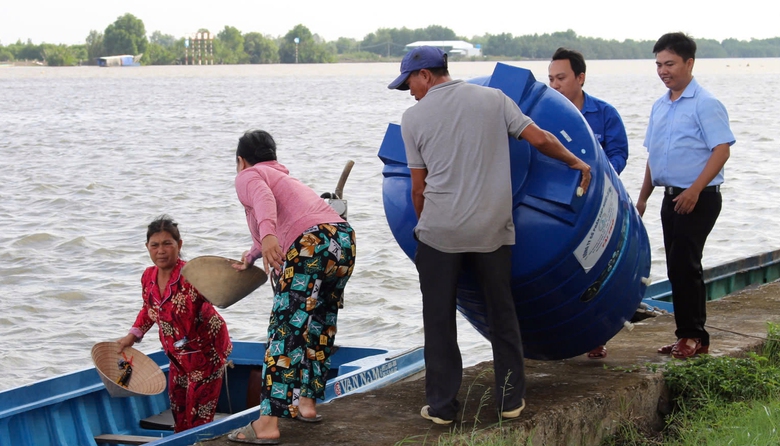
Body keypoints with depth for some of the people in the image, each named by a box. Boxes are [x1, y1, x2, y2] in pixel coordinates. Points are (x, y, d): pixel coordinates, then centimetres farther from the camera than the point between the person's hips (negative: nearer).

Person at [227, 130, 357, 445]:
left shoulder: (248, 176, 14)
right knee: (318, 327, 22)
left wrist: (267, 235, -32)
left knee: (285, 330, -11)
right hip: (345, 240, 8)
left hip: (312, 244, -8)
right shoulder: (285, 179, 39)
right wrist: (251, 257, 76)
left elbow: (263, 198, -12)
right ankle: (307, 403, 25)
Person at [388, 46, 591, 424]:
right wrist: (575, 162, 17)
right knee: (502, 315, 14)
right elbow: (539, 139, 1)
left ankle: (441, 406, 10)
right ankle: (511, 399, 19)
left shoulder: (414, 117, 1)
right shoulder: (494, 99, 5)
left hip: (439, 233, -2)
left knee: (439, 320, 8)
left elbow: (419, 187, 3)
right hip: (493, 230, 2)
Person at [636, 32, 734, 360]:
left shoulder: (705, 103, -11)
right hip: (672, 197, 8)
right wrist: (643, 197, 18)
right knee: (677, 267, 10)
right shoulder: (660, 107, 14)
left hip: (698, 198, -8)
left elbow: (722, 149, -17)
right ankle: (689, 336, 17)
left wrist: (695, 190, -24)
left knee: (684, 265, -9)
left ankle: (693, 335, 0)